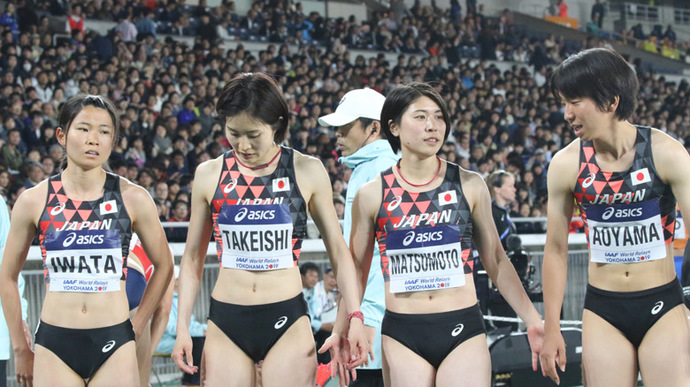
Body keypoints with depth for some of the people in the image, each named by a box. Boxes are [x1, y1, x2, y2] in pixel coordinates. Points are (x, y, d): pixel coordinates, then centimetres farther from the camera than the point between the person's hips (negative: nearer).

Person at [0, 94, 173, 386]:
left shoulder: (132, 198, 0)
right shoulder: (34, 201, 1)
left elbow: (163, 266, 11)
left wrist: (137, 328, 7)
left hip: (114, 344, 0)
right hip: (54, 344, 0)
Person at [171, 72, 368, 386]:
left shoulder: (307, 172, 0)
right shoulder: (209, 175, 4)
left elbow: (337, 248, 5)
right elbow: (193, 257, 11)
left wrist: (354, 317, -2)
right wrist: (182, 327, 6)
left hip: (287, 321, -1)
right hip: (226, 324, 1)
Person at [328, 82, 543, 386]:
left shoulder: (469, 185, 4)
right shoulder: (372, 195, 2)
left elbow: (495, 261, 10)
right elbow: (357, 270, 10)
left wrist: (533, 321, 6)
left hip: (463, 330, 0)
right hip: (402, 337, 0)